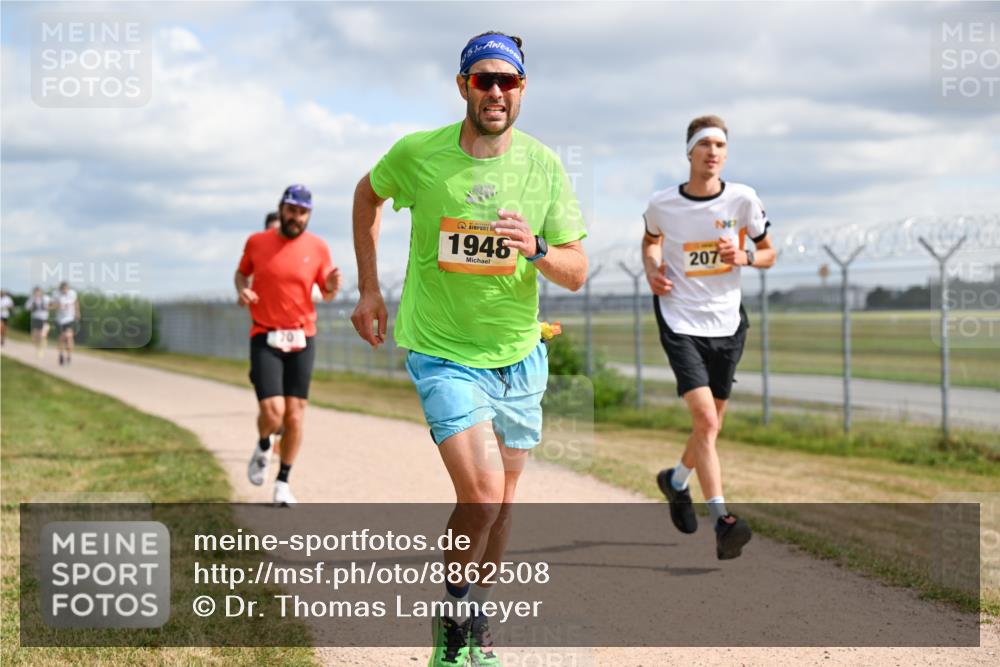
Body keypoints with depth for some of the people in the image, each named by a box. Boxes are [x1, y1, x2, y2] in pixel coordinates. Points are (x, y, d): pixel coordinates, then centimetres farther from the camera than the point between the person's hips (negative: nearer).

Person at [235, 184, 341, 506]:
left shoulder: (317, 247, 2)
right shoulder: (257, 242, 0)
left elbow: (326, 293, 10)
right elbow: (241, 272, 17)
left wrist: (332, 286, -12)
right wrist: (242, 290, -4)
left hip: (302, 338, 1)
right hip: (265, 338, -1)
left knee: (294, 415, 2)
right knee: (273, 413, -14)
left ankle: (283, 482, 19)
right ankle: (263, 447, 22)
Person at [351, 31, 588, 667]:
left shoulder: (544, 166, -5)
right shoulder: (417, 155, -11)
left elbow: (577, 274, -2)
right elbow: (368, 194, 12)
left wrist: (538, 249, -24)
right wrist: (369, 289, 11)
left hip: (519, 353, 3)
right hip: (443, 352, -3)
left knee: (501, 502, 13)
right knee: (481, 494, -18)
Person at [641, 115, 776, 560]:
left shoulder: (743, 200, -4)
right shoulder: (662, 204, -5)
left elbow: (768, 252, 9)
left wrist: (744, 257, -12)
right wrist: (652, 267, -2)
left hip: (727, 324, 3)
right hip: (681, 322, -3)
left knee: (711, 424, 13)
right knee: (705, 419, -19)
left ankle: (676, 480, 42)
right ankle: (721, 520, -20)